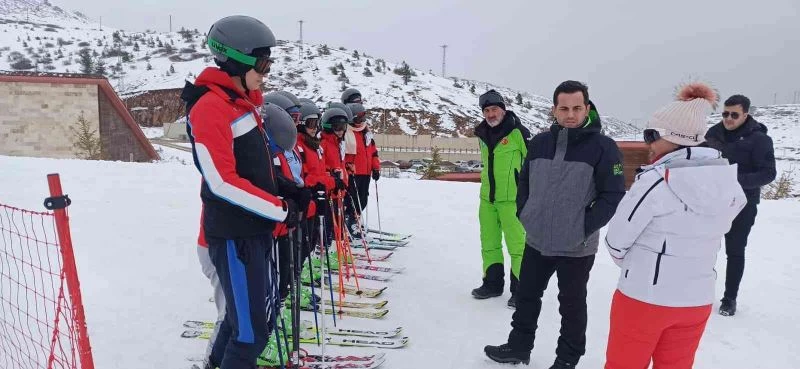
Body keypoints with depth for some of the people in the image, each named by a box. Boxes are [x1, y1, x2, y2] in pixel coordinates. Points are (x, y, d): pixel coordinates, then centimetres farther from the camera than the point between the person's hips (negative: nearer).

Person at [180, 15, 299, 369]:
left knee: (262, 314, 19)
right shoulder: (209, 109, -16)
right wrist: (281, 209, -17)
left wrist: (288, 193, 8)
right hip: (234, 235, -9)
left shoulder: (244, 102, 13)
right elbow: (223, 183, -22)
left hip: (257, 229, 9)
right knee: (251, 330, -1)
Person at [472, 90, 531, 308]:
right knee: (489, 242, 13)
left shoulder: (517, 132, -10)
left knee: (516, 243, -4)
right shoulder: (482, 134, 10)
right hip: (486, 198, 7)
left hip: (511, 198, -7)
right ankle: (492, 283, 26)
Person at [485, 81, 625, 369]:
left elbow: (613, 194, -12)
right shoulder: (540, 142, 3)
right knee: (526, 295, 18)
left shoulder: (602, 146, -12)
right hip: (536, 240, 5)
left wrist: (585, 228, -16)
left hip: (576, 247, -5)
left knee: (571, 305, 12)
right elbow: (524, 181, 15)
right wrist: (524, 214, 5)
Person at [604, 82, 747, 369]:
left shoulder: (655, 181, -19)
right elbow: (713, 232, 8)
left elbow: (616, 241, -12)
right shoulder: (728, 182, -1)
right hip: (698, 300, 6)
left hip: (643, 297, -5)